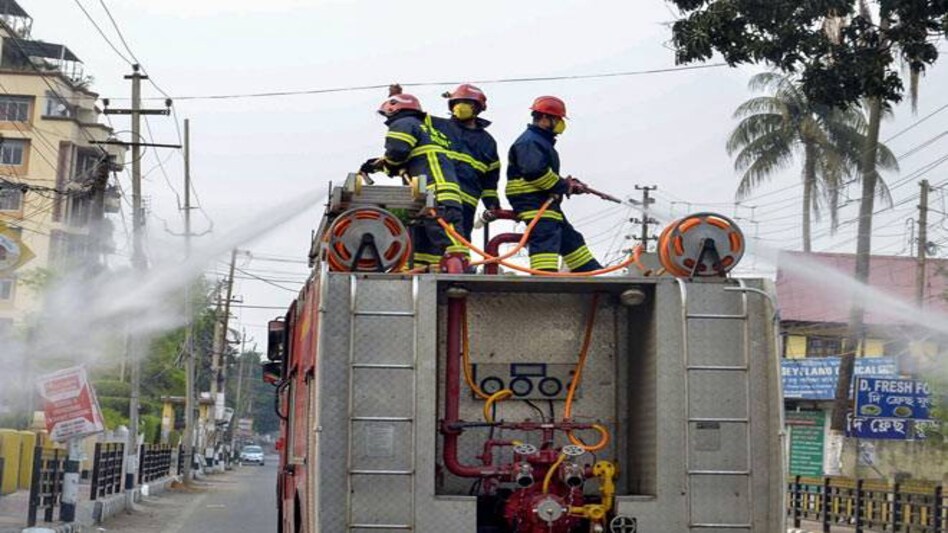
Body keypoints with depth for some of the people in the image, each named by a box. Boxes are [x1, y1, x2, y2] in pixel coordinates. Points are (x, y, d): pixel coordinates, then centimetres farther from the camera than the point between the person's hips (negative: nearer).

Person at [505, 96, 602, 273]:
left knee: (571, 240, 16)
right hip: (533, 204, -11)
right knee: (545, 242, -21)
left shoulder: (543, 141, 24)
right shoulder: (529, 141, -12)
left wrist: (569, 183, 12)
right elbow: (534, 172, -27)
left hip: (547, 204, 11)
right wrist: (563, 186, -17)